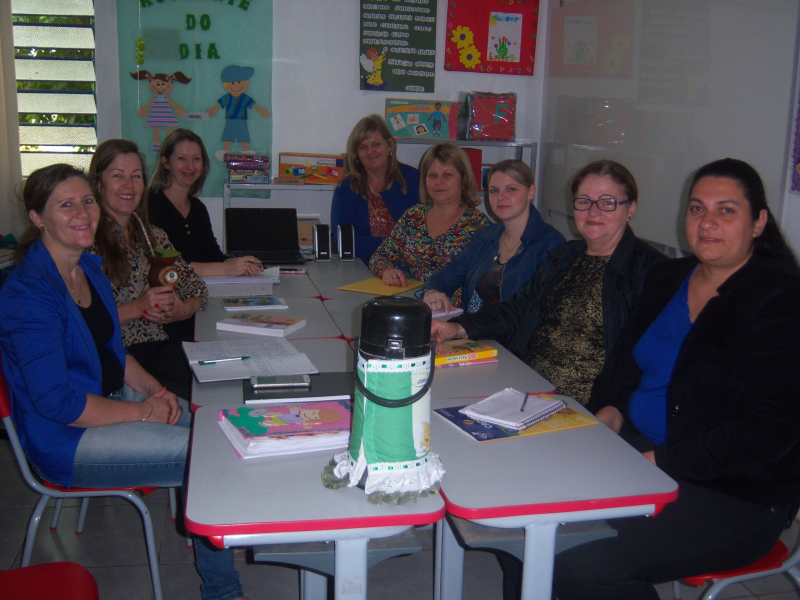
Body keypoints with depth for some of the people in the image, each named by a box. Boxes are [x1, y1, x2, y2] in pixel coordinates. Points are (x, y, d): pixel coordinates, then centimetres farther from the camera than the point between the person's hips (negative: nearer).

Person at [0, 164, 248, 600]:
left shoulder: (90, 267, 6)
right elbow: (56, 403, -24)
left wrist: (155, 389, -1)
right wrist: (143, 411, -18)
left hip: (112, 397, 9)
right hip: (67, 439, -9)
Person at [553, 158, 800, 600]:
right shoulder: (668, 277, 11)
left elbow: (765, 434, -18)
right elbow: (624, 362, 20)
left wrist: (657, 462, -21)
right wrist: (610, 410, -1)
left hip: (736, 496, -7)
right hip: (637, 448, 7)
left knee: (582, 562, -26)